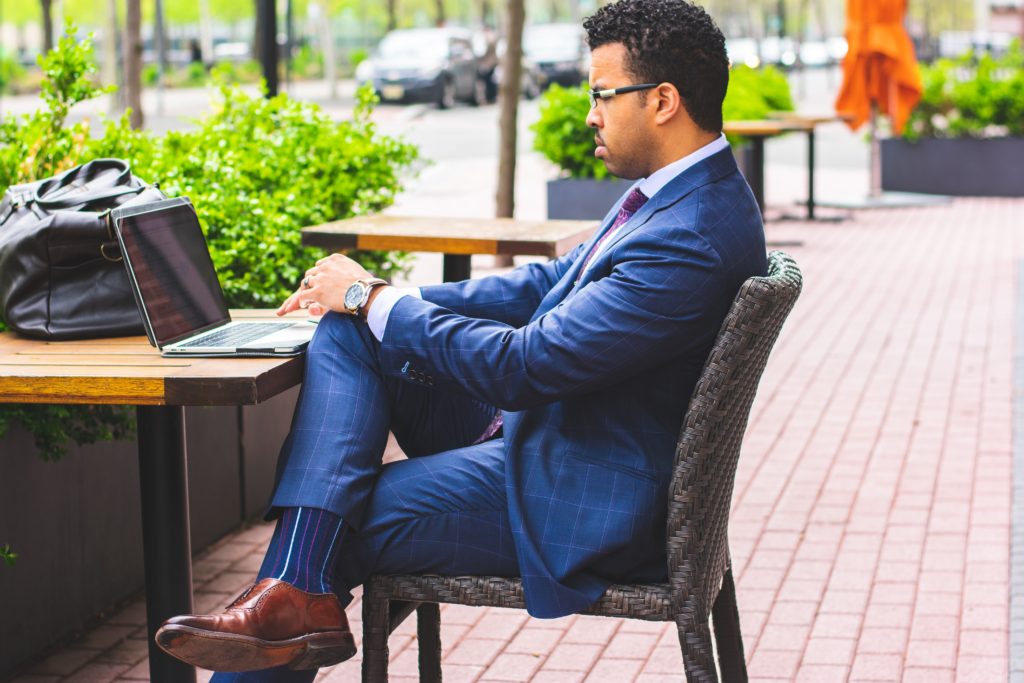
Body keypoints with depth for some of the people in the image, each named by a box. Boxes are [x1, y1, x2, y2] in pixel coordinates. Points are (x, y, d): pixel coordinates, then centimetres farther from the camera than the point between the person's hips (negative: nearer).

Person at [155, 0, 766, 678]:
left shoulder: (692, 241, -27)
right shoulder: (676, 191, 6)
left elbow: (523, 366, -27)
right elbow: (550, 283, 15)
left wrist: (373, 300, -14)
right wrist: (380, 299, 4)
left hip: (571, 498, -10)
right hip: (533, 426, 10)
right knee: (346, 331, -3)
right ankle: (297, 594, -11)